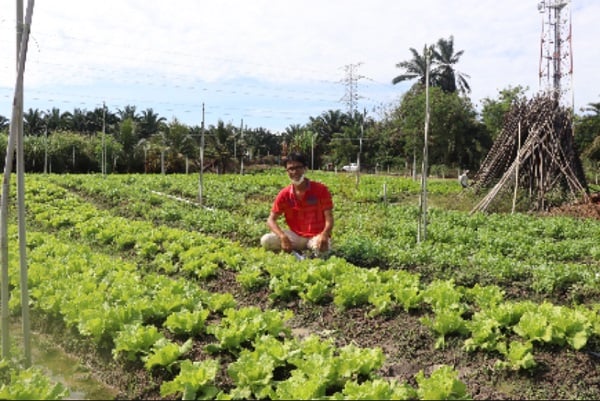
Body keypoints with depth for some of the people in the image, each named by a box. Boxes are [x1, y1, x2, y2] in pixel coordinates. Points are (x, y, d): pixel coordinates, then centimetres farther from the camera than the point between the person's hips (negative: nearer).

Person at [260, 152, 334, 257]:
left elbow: (329, 217, -12)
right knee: (266, 241, -21)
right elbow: (271, 220, -5)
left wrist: (324, 235, -34)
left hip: (317, 236, -2)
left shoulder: (321, 190, -10)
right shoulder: (284, 194, -4)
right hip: (296, 236, 3)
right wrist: (283, 237, -25)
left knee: (322, 249, -39)